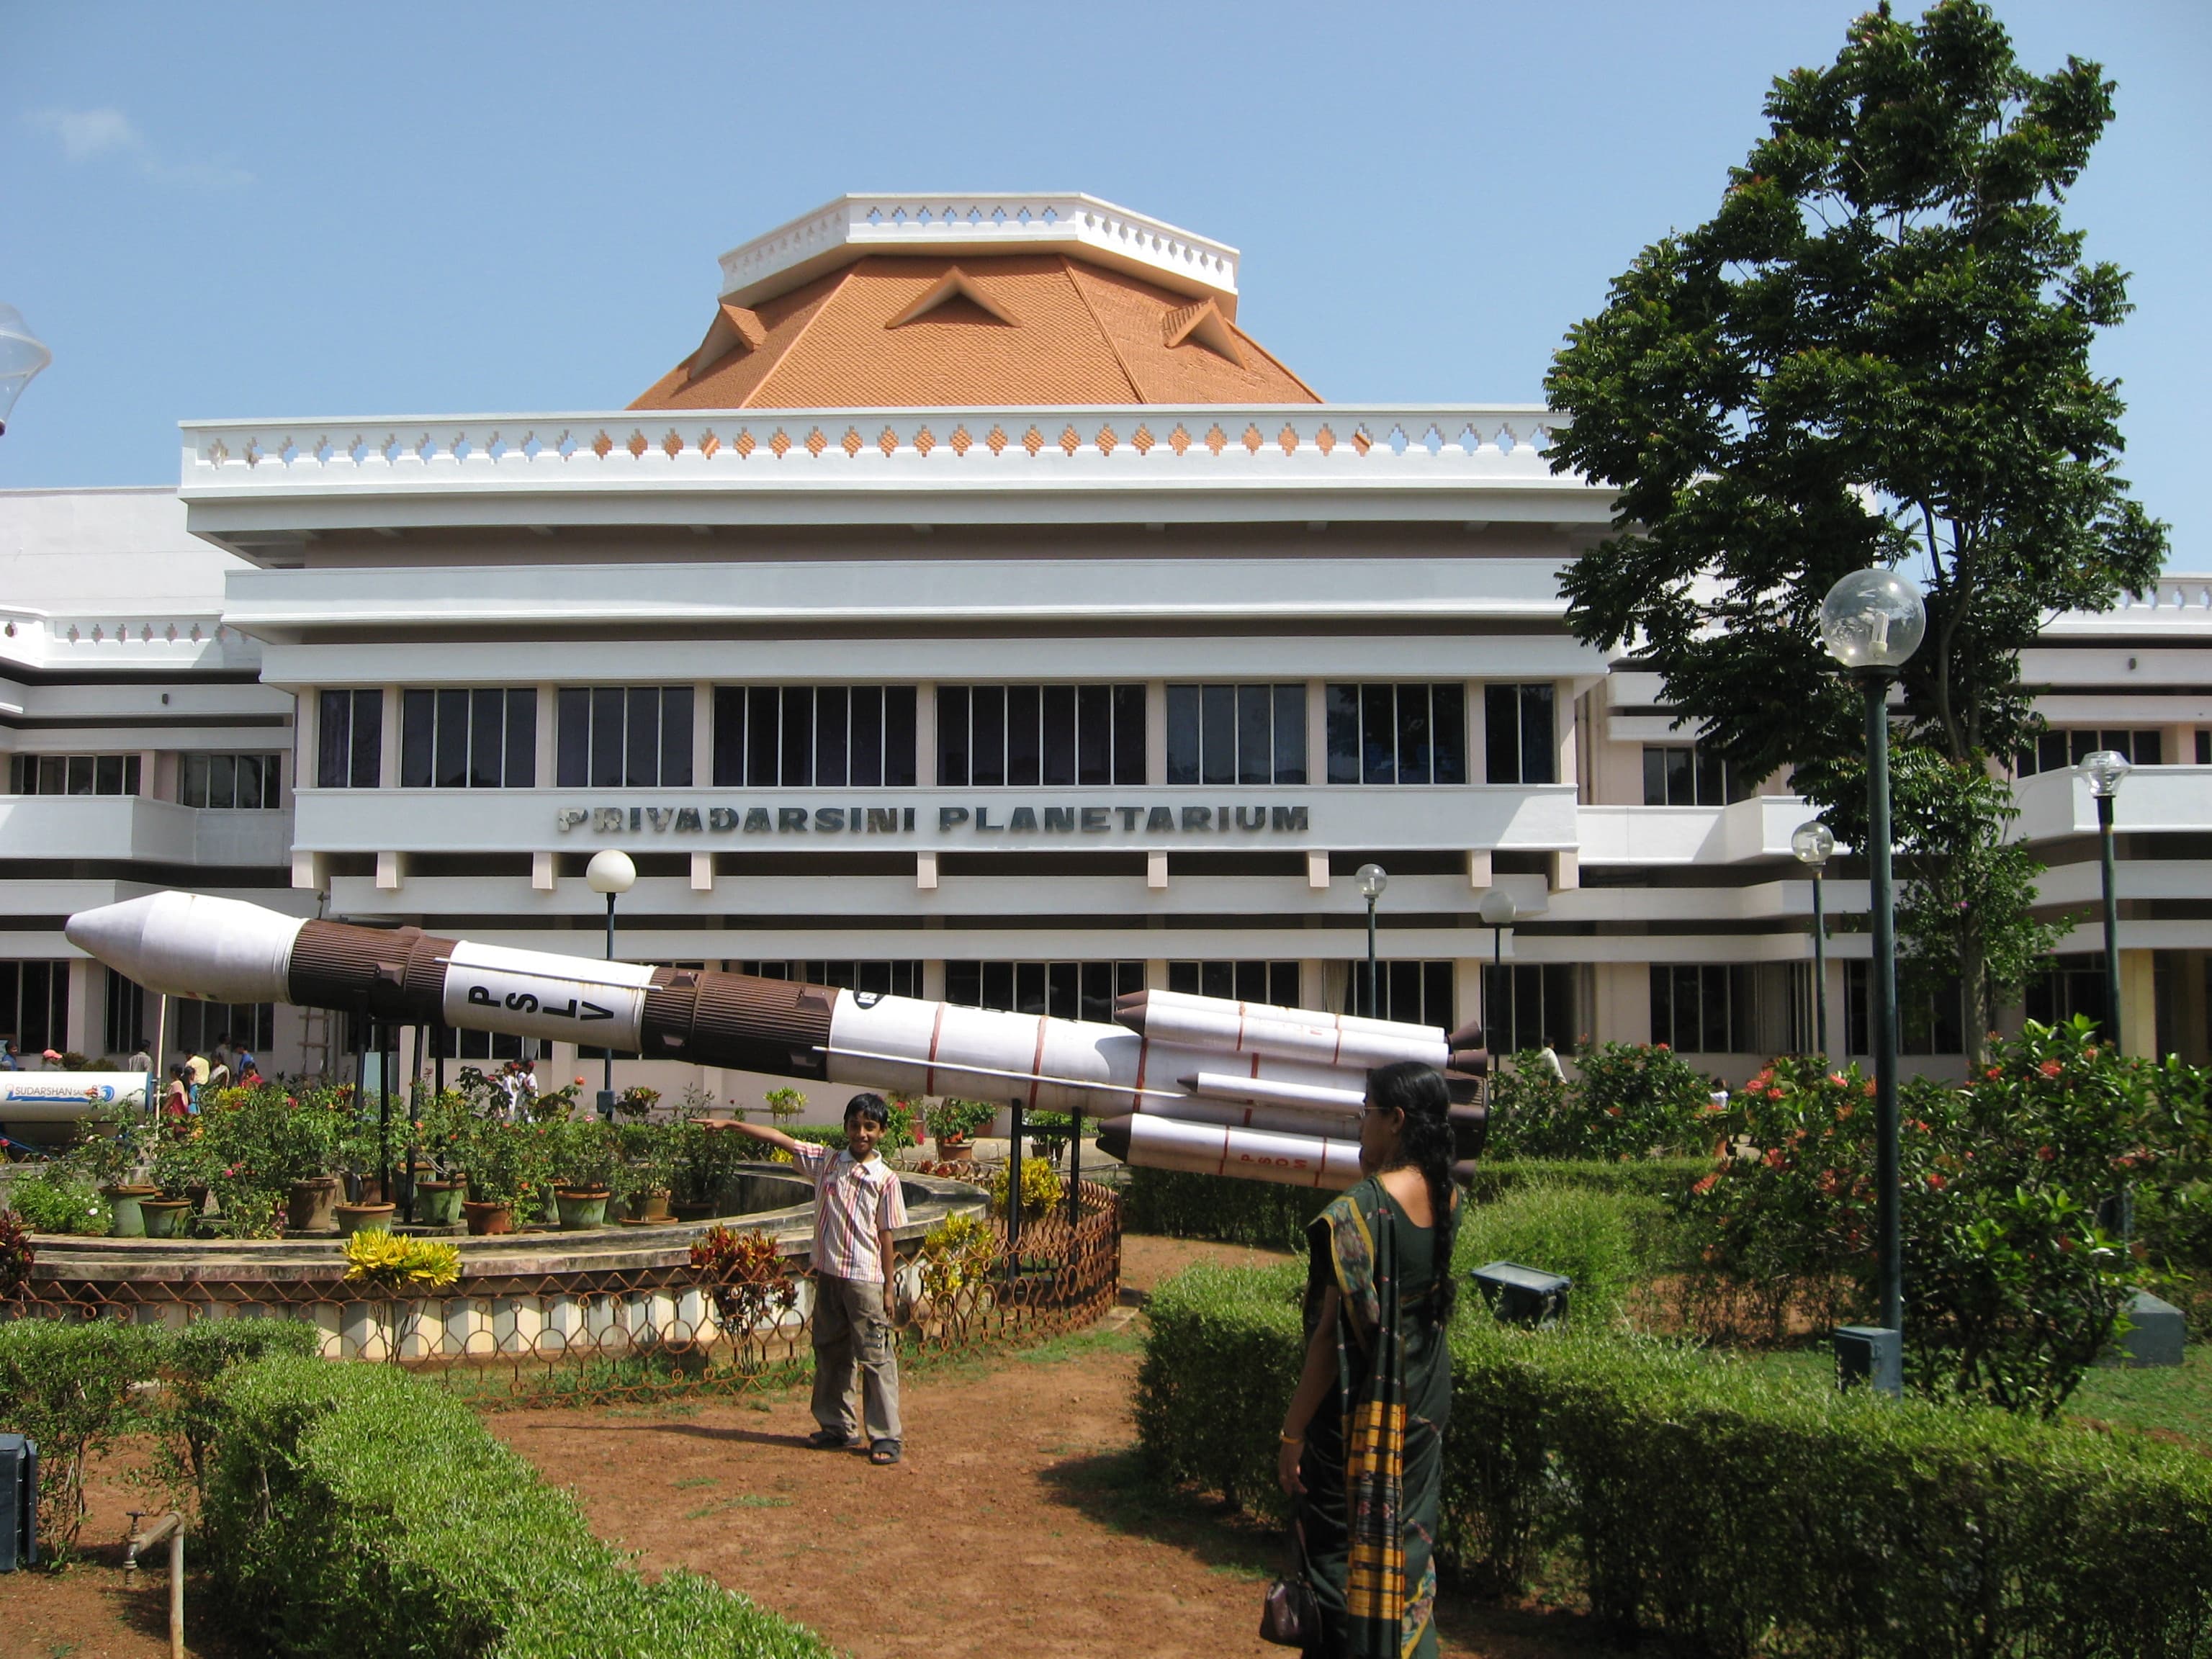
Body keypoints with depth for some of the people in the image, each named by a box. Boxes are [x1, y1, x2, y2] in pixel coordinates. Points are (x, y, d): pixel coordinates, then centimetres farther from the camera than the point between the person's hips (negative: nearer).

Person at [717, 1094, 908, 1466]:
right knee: (829, 1354, 13)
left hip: (865, 1278, -5)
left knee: (876, 1357, -4)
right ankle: (836, 1427, 26)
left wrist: (889, 1289, -4)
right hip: (827, 1274, 5)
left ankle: (886, 1436, 1)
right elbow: (780, 1138, 5)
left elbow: (886, 1237, -4)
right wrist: (730, 1125, 2)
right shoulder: (825, 1162, 6)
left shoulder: (885, 1179, -5)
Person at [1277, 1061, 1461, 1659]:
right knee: (1410, 1545, 19)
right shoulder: (1446, 1198, -2)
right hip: (1426, 1402, 7)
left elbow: (1332, 1338, -21)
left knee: (1345, 1558, 7)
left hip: (1362, 1411, -7)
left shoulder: (1358, 1212, -23)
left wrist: (1292, 1433, -13)